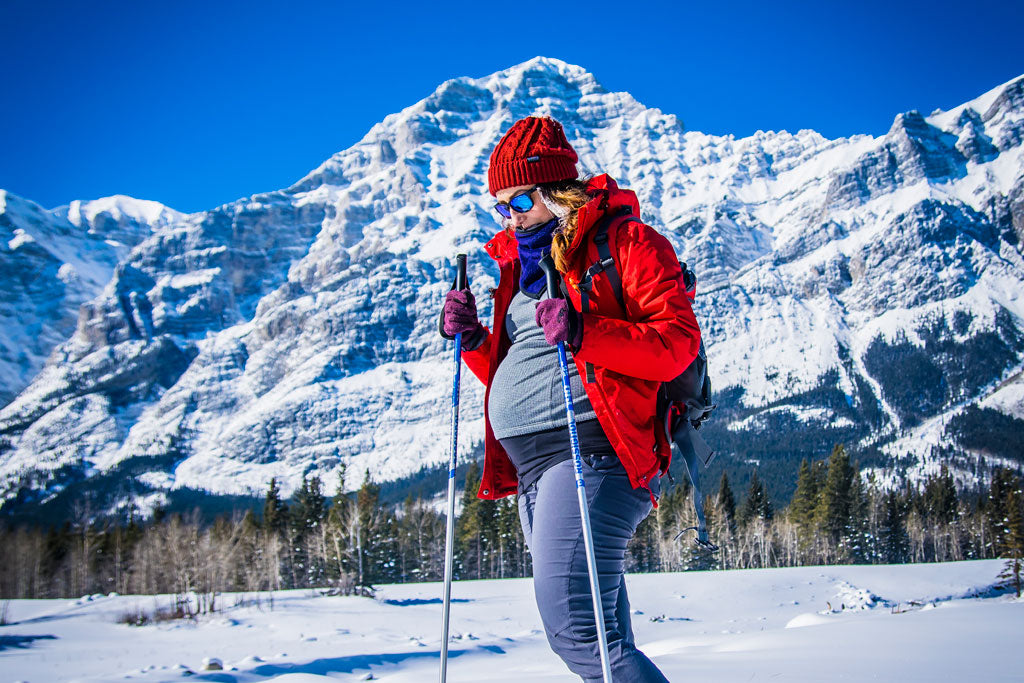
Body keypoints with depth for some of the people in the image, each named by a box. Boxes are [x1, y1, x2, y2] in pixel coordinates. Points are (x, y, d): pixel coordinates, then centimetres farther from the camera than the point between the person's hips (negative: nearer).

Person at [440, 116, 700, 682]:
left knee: (573, 627, -19)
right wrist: (473, 341, 9)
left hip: (590, 450, -8)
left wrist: (586, 334, -23)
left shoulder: (625, 242, 1)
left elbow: (679, 341, -10)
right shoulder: (521, 264, 23)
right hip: (531, 470, 8)